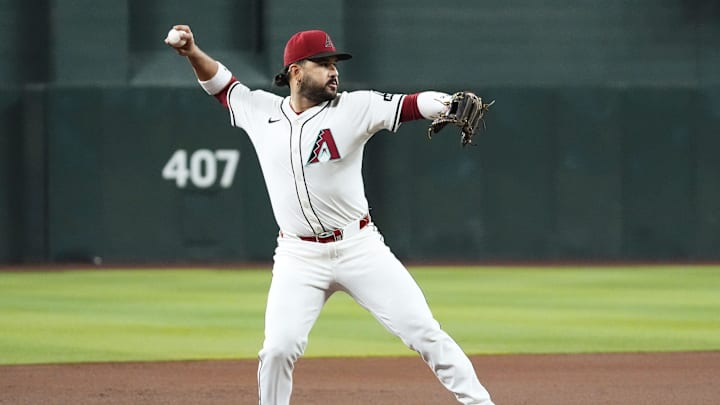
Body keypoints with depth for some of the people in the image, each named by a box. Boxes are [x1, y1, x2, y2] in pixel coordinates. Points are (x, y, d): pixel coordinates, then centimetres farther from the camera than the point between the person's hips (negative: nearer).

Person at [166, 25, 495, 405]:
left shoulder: (354, 108, -5)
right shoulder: (261, 110, 4)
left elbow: (413, 104, -18)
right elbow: (221, 83, 21)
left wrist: (454, 104, -37)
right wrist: (193, 53, 4)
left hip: (358, 246, -1)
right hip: (298, 257, 1)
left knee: (423, 332, -5)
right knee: (279, 348, -12)